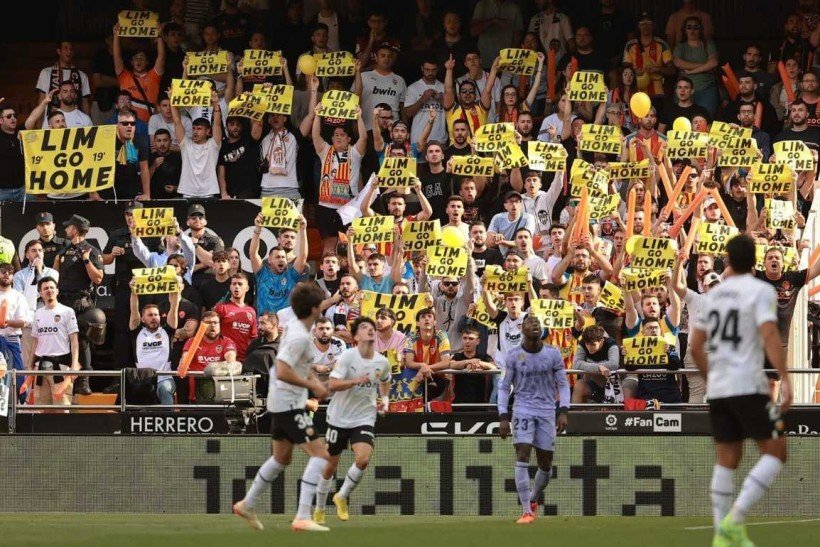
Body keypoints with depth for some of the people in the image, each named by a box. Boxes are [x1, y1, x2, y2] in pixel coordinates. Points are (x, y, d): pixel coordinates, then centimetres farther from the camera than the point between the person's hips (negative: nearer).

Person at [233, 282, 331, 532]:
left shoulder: (294, 327, 8)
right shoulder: (300, 337, -22)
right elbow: (283, 372, -28)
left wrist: (315, 381, 9)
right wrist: (312, 386, -20)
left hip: (280, 402, 10)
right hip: (290, 404, -10)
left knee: (281, 458, 24)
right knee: (320, 454, -12)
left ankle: (247, 505, 37)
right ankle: (302, 517, -19)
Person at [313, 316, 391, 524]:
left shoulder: (382, 362, -1)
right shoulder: (347, 357, -13)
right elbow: (332, 384, -22)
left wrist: (385, 400, 5)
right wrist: (355, 380, -33)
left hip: (365, 419, 2)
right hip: (339, 418, -2)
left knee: (363, 459, -21)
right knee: (331, 465, 6)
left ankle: (342, 497, 3)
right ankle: (319, 510, 26)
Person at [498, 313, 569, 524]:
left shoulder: (553, 354, 2)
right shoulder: (513, 356, -1)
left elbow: (563, 384, 6)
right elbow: (504, 387, 4)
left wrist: (563, 412, -5)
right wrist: (503, 417, -4)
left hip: (547, 411, 2)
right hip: (523, 409, -2)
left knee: (545, 464, 5)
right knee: (522, 457, -16)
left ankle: (533, 499, 32)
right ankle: (527, 511, -16)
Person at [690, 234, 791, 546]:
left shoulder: (714, 295, 14)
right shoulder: (760, 291, -5)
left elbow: (696, 347, 16)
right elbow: (769, 336, -18)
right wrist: (785, 379, -21)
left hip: (718, 390, 6)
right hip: (748, 386, -6)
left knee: (727, 460, 10)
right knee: (775, 452, 0)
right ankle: (734, 519, -14)